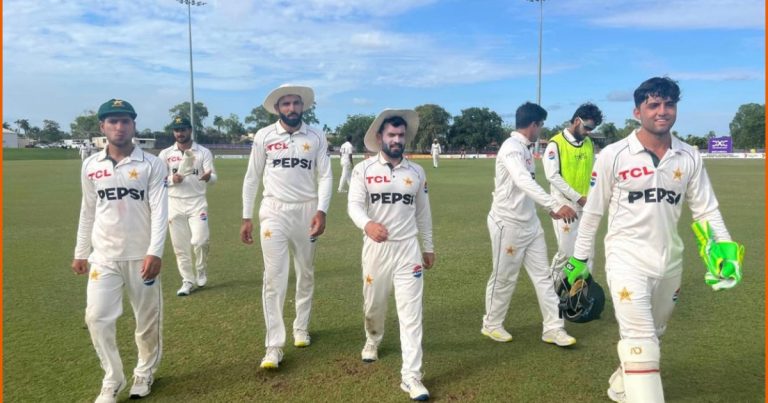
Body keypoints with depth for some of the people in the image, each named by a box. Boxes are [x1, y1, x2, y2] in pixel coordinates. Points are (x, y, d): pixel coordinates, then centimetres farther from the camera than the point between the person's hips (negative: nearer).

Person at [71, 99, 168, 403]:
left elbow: (159, 211, -11)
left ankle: (144, 373, 29)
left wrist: (155, 252, -21)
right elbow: (88, 212, 13)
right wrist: (80, 253, 14)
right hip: (103, 256, 3)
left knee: (147, 319, 7)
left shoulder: (151, 165, -5)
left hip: (141, 256, -2)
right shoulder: (90, 166, 5)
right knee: (97, 317, -2)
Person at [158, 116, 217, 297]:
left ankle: (201, 272, 14)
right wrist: (172, 179, -16)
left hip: (197, 202, -2)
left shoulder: (203, 152, 1)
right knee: (180, 245, 5)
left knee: (200, 240, -14)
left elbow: (213, 178, -7)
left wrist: (208, 177, -31)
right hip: (174, 204, 2)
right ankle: (187, 281, 17)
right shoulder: (165, 154, 6)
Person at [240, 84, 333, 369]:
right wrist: (246, 218, 2)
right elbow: (252, 178, 4)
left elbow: (325, 176, -1)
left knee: (306, 274, 13)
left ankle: (301, 327, 33)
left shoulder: (316, 137, 1)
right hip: (274, 211, -1)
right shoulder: (264, 136, 0)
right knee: (274, 277, -5)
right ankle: (274, 346, 1)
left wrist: (321, 211, -15)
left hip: (307, 211, 2)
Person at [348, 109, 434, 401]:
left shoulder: (417, 172, 5)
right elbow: (354, 205, -15)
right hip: (376, 247, -1)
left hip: (408, 248, 1)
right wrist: (367, 224, -37)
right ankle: (372, 341, 48)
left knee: (411, 312, -4)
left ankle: (411, 376, 2)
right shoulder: (363, 169, -3)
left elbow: (423, 212, 13)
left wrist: (428, 247, 16)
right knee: (373, 304, 16)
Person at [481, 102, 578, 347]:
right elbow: (525, 182, -37)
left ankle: (553, 328, 18)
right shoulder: (511, 148, -20)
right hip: (508, 224, -9)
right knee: (504, 278, 6)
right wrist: (555, 204, -47)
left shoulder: (525, 149, 9)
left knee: (543, 275, 10)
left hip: (530, 223, 9)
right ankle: (491, 324, 25)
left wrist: (549, 207, 22)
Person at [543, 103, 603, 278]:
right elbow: (553, 176, -16)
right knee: (567, 251, -2)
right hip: (565, 206, -6)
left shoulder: (589, 144, 9)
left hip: (585, 207, 6)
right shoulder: (556, 143, -9)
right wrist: (578, 198, -16)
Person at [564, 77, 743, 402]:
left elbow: (706, 209, 6)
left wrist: (724, 249, -8)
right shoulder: (613, 155, -10)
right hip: (627, 258, -5)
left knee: (651, 335, 20)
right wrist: (579, 257, 1)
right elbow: (592, 211, -3)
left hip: (670, 261, 5)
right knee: (640, 339, -11)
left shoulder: (690, 157, 0)